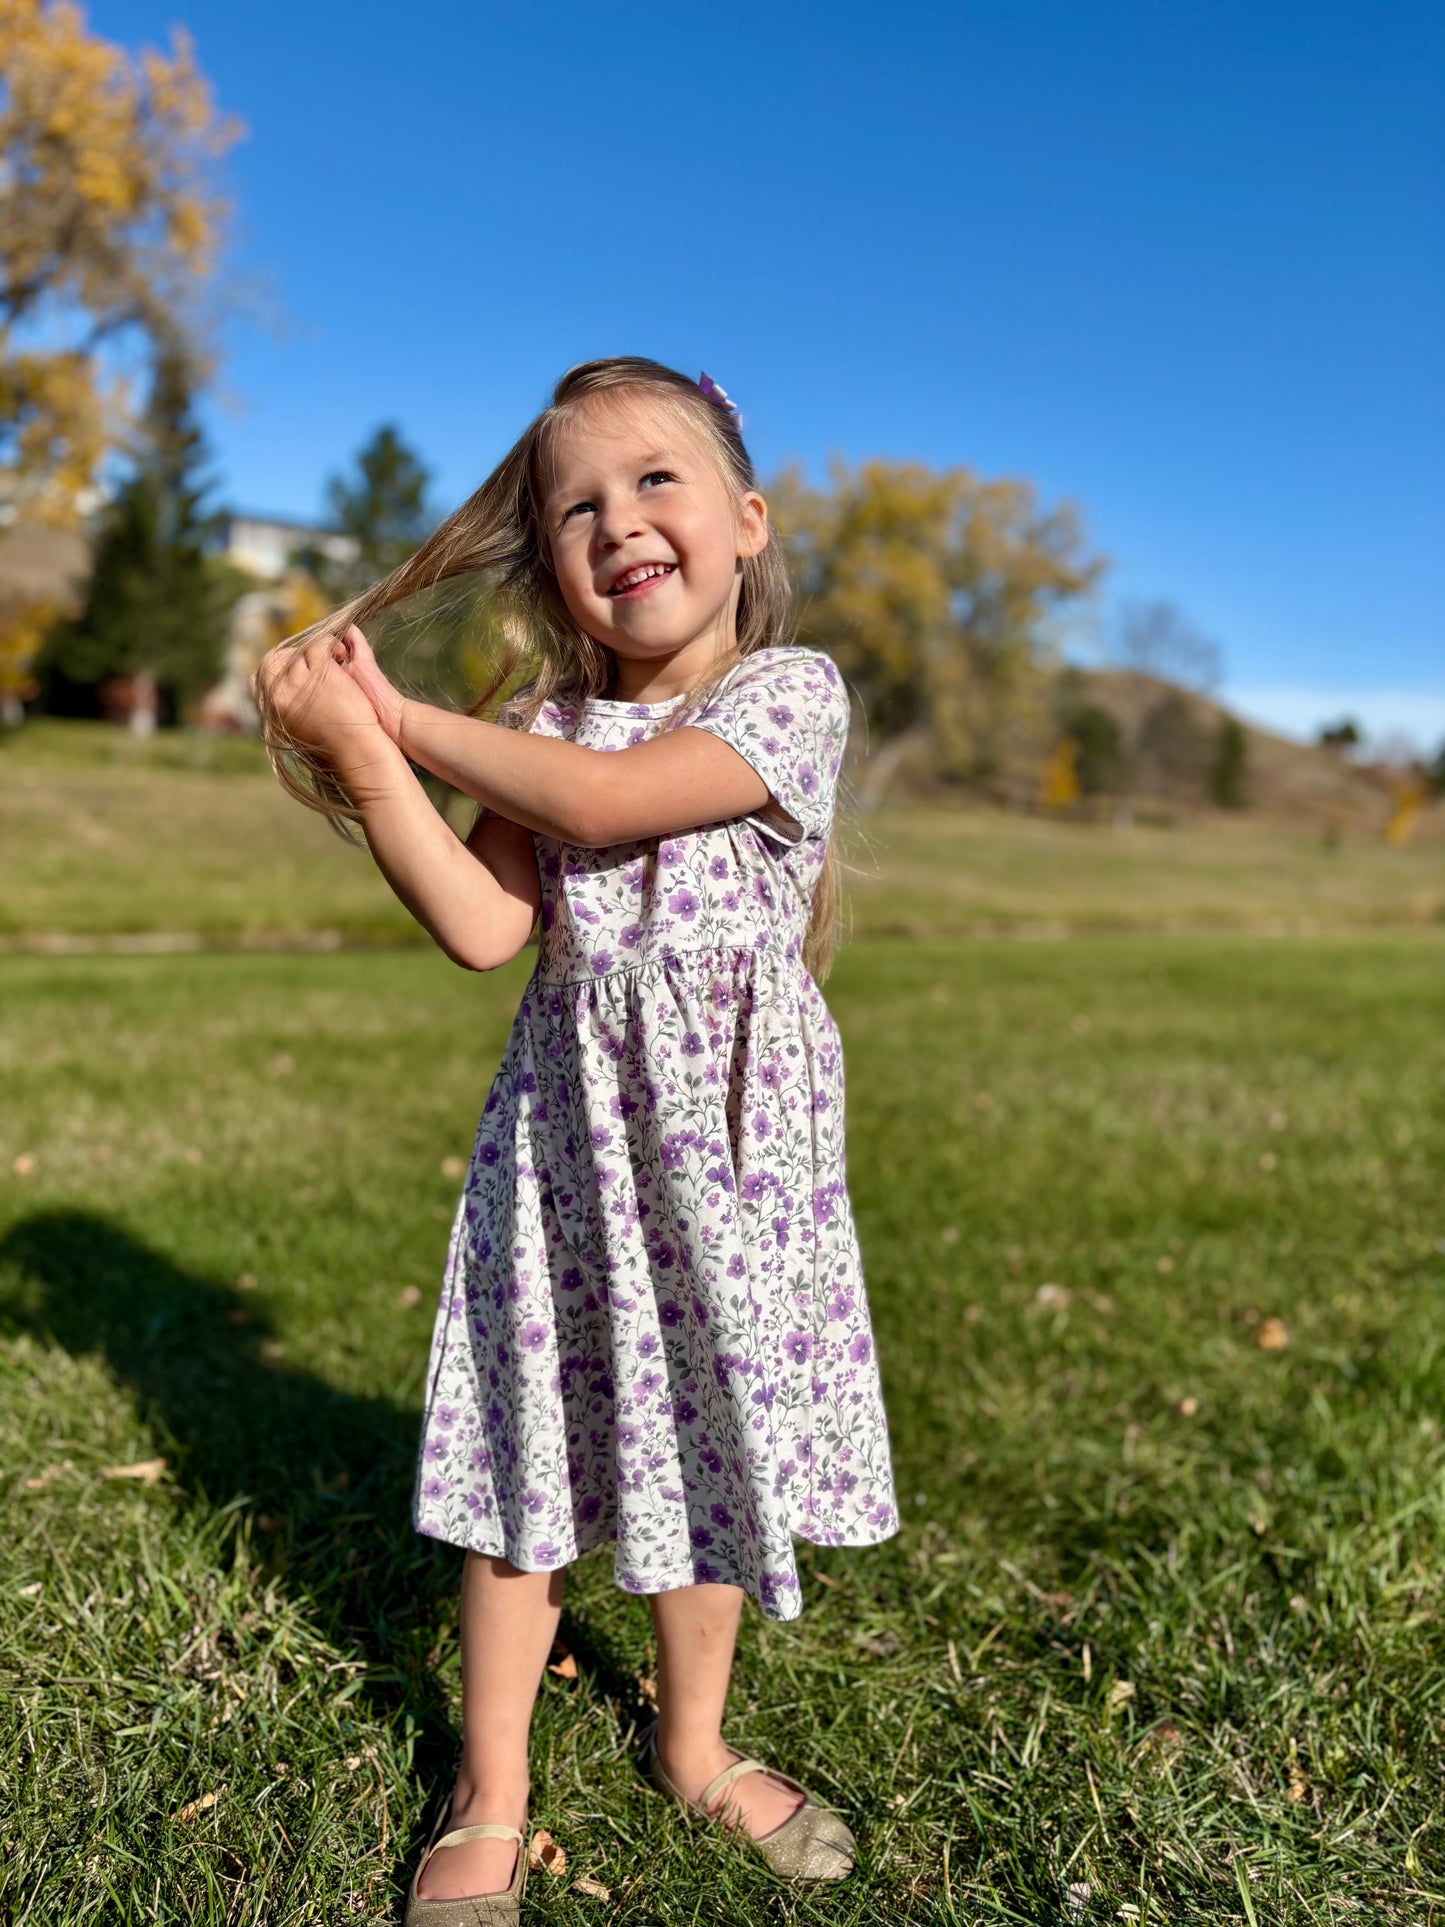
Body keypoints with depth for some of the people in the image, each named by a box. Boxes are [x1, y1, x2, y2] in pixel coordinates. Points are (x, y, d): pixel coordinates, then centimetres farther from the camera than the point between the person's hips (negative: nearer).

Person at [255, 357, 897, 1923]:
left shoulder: (791, 691, -6)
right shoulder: (545, 722, 5)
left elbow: (605, 800, -21)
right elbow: (485, 929, -8)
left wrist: (403, 716, -11)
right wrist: (366, 756, -14)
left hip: (733, 1126, -2)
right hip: (564, 1122, 2)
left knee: (711, 1438, 13)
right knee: (530, 1445, 9)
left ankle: (694, 1744, 39)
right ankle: (489, 1797, 30)